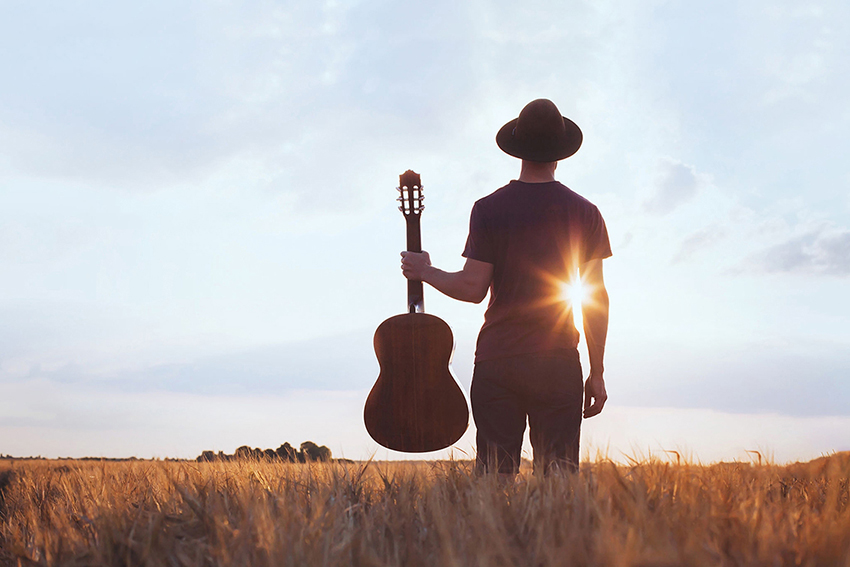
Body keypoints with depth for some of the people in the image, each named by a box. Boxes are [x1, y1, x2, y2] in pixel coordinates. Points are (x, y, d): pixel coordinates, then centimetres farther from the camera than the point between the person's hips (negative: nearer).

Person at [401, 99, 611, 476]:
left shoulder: (489, 209, -1)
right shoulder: (585, 213, 4)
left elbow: (473, 288, -6)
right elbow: (596, 297, 3)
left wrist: (425, 272, 13)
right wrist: (597, 372, 9)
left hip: (497, 360, -1)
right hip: (559, 361, 1)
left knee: (494, 475, 4)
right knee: (559, 477, 3)